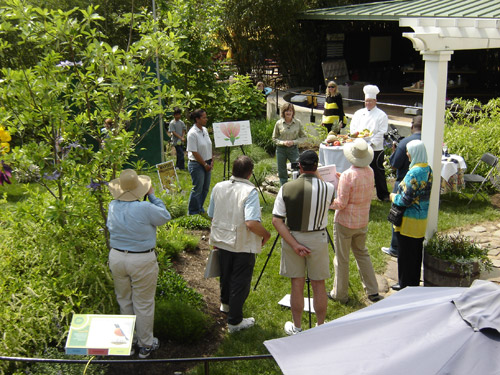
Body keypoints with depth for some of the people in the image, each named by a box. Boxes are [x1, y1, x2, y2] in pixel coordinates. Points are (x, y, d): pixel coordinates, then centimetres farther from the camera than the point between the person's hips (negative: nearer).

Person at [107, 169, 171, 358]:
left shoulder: (113, 206, -5)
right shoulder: (144, 208, -22)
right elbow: (165, 217, -5)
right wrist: (152, 196, 3)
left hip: (116, 257, 5)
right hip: (142, 261, -5)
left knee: (124, 301, 21)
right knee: (143, 304, 10)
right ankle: (145, 345, 24)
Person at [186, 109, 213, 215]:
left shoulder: (205, 130, 8)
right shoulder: (192, 133, -18)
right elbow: (194, 152, -18)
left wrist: (211, 161, 7)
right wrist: (205, 164, -13)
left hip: (207, 163, 8)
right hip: (197, 164, -8)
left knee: (205, 188, 14)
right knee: (197, 189, 0)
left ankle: (200, 209, 30)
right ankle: (193, 212, 14)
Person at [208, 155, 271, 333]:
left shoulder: (218, 187, -3)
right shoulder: (250, 191, -22)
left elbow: (212, 216, 7)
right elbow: (251, 223, -31)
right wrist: (266, 235, -12)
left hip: (222, 241, 6)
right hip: (243, 245, -6)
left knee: (225, 275, 27)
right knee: (240, 282, 8)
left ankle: (225, 304, 50)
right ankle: (235, 321, 17)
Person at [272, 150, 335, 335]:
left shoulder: (286, 188, -10)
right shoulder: (328, 188, -13)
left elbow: (277, 220, -12)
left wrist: (294, 244, -10)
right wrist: (319, 179, 16)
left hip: (292, 237, 1)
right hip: (318, 239, 0)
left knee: (297, 285, 11)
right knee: (319, 285, 12)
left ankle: (296, 328, 25)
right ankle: (321, 327, 27)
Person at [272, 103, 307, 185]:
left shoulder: (298, 123, -1)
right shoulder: (278, 123, -2)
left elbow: (303, 137, 5)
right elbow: (274, 138, 5)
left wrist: (294, 142, -12)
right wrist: (283, 142, -12)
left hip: (293, 148, -1)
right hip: (281, 149, 1)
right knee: (282, 173, 7)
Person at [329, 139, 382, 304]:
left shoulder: (347, 175, -22)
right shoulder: (370, 172, -1)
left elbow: (341, 203, -20)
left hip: (345, 222, -7)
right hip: (363, 221, 7)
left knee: (342, 259, 7)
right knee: (362, 253, 21)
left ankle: (340, 294, 20)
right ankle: (373, 291, 23)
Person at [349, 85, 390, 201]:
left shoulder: (381, 115, -1)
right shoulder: (359, 113, 11)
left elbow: (382, 132, -7)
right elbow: (353, 128, 8)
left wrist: (371, 143, -17)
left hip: (375, 149, -4)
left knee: (378, 172, 2)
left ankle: (383, 195, 14)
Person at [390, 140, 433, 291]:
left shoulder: (413, 173, -25)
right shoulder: (428, 169, 3)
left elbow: (406, 200, -24)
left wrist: (394, 197, -4)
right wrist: (398, 195, 15)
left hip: (410, 219, -9)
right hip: (422, 217, 9)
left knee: (406, 251, 5)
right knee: (416, 249, 19)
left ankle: (405, 284, 17)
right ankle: (415, 281, 32)